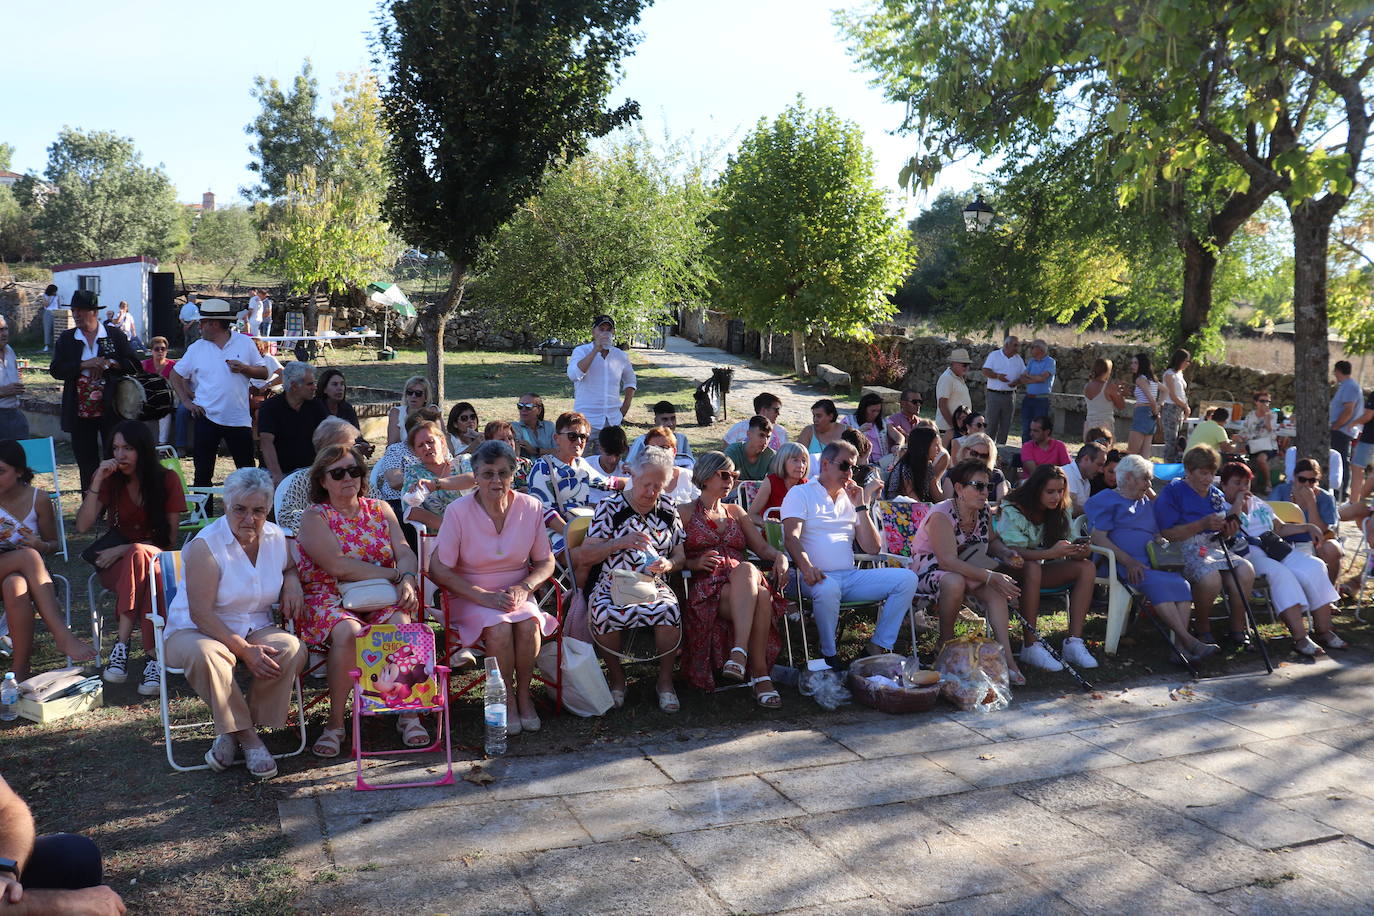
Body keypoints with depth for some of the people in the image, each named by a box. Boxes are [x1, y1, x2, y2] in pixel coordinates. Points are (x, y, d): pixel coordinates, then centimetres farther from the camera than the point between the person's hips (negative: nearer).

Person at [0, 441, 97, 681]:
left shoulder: (38, 499, 1)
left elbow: (54, 544, 11)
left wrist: (41, 546, -15)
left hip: (25, 572, 1)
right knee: (28, 555, -35)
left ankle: (20, 669, -32)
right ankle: (62, 635, -41)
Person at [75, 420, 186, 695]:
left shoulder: (167, 479, -1)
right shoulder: (110, 479, 3)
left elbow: (168, 537, -5)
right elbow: (82, 526, -7)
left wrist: (125, 549, -16)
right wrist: (97, 482, -15)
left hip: (157, 556, -1)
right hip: (115, 562, 1)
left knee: (139, 556, -39)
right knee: (144, 576, -37)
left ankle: (122, 646, -40)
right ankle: (154, 654, -41)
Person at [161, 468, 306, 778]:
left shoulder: (276, 537, 2)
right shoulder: (205, 546, -16)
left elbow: (290, 567, 25)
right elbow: (201, 613, -20)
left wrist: (292, 583, -1)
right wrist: (244, 651, -26)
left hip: (255, 630, 5)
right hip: (193, 632, -4)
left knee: (292, 649, -27)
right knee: (205, 654, -40)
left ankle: (234, 731, -13)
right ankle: (248, 738, -23)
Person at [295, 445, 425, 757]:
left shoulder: (379, 509, 15)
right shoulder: (314, 517, 2)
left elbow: (405, 552, 4)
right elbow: (339, 567, -13)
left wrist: (407, 578, -19)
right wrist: (394, 574, -11)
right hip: (329, 599, -3)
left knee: (400, 625, -30)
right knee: (348, 631, -35)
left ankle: (408, 714, -19)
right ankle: (335, 722, -21)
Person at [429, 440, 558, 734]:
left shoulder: (531, 508, -2)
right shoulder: (458, 511, -11)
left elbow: (546, 561, 6)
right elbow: (439, 570, -11)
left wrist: (524, 587, -14)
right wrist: (484, 596, -20)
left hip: (516, 593, 2)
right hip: (469, 596, -2)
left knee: (528, 622, -29)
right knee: (499, 627, -31)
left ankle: (523, 693, -8)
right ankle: (507, 699, -9)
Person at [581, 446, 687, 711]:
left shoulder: (668, 511, 13)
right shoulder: (610, 507, 3)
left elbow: (680, 556, 15)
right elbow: (585, 556, -2)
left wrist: (668, 564, -9)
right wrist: (619, 543, -16)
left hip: (654, 586, 2)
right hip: (611, 585, -2)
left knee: (669, 611, -33)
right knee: (605, 614, -36)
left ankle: (665, 681, -10)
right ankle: (617, 680, -9)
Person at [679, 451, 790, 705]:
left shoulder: (736, 511, 28)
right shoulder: (685, 513, 15)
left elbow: (762, 546, 17)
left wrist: (779, 556, -4)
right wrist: (696, 563, -14)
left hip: (745, 581, 4)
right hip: (705, 585, -4)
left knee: (763, 596, -37)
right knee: (753, 583, -37)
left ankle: (740, 652, -44)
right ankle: (759, 672, -41)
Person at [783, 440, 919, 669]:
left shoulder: (850, 499, 23)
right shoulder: (801, 493, 7)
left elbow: (873, 548, 14)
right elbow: (791, 536, -11)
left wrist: (860, 507, 5)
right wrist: (805, 566, -31)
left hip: (851, 577, 6)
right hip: (820, 577, -6)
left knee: (907, 579, -13)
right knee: (827, 588, -40)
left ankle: (877, 648, -12)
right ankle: (829, 656, -18)